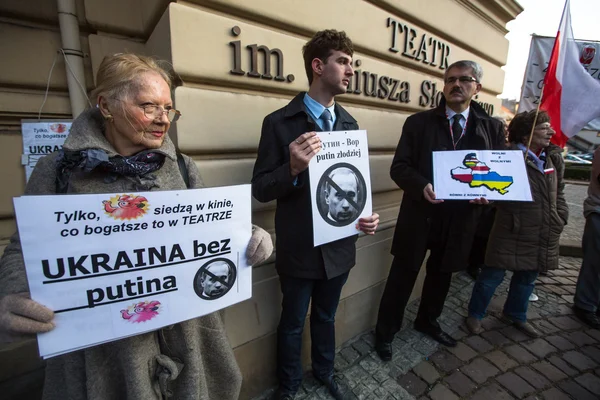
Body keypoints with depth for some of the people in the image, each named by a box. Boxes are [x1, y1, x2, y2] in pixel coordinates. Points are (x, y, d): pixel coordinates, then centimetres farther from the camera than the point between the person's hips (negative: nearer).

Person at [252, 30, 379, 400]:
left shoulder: (350, 123, 3)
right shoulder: (280, 122, -13)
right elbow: (261, 189, -14)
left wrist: (366, 214, -10)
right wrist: (293, 168, -33)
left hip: (340, 246, 5)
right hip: (300, 249, -4)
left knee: (326, 317, 27)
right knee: (293, 322, 20)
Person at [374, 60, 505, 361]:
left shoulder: (492, 128, 7)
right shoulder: (418, 122, -1)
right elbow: (399, 167, -7)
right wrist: (421, 186, -26)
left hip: (461, 218, 4)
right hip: (420, 215, -3)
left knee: (441, 275, 22)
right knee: (402, 276, 7)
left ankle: (428, 321, 47)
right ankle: (385, 332, 27)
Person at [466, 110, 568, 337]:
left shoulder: (554, 158, 9)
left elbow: (559, 192, 18)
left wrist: (561, 217, 10)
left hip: (543, 235, 7)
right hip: (512, 232, -7)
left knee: (528, 277, 21)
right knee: (493, 275, 3)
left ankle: (515, 315, 43)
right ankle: (475, 314, 23)